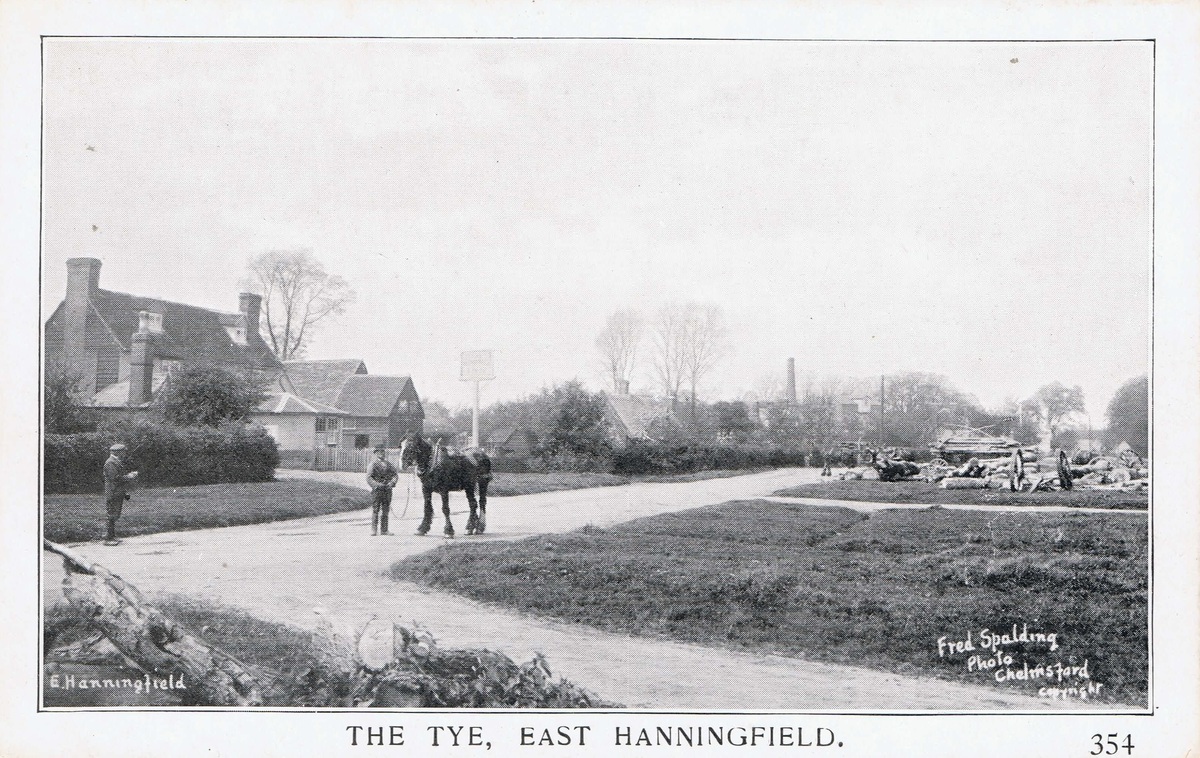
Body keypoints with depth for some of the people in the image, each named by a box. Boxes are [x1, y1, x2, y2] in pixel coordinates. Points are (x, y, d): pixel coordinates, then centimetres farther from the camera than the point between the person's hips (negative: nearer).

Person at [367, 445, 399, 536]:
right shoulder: (373, 464, -1)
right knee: (375, 510, -2)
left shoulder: (388, 464, 11)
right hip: (377, 490, -4)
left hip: (387, 490, 4)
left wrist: (392, 482, -9)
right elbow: (369, 477, -8)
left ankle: (384, 530, 13)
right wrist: (377, 484, -20)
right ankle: (374, 530, 2)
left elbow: (395, 474, 9)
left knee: (385, 511, 7)